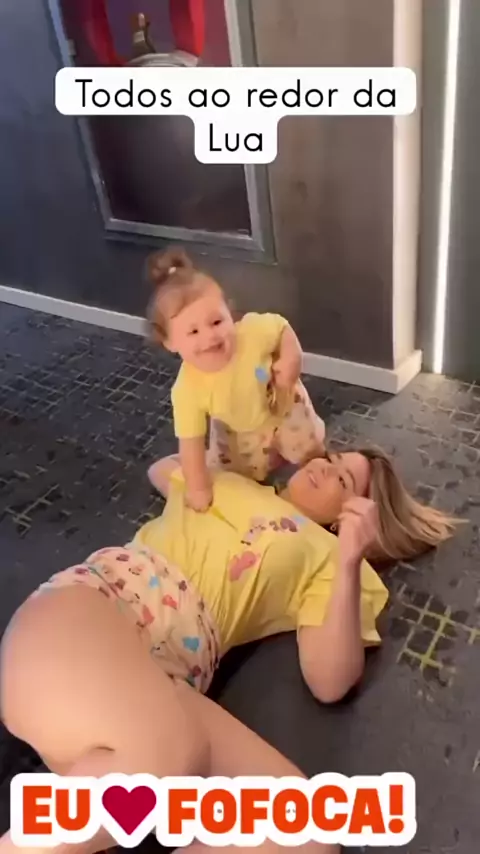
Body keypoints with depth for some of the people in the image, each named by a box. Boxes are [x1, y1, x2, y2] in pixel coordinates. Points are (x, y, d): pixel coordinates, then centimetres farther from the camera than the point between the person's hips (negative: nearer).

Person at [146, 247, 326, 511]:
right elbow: (191, 443, -29)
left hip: (285, 406, 0)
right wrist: (197, 488, -23)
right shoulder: (187, 389, -39)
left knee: (309, 450, 8)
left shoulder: (254, 331, -39)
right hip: (238, 433, 1)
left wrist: (291, 359, -30)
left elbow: (282, 328, -15)